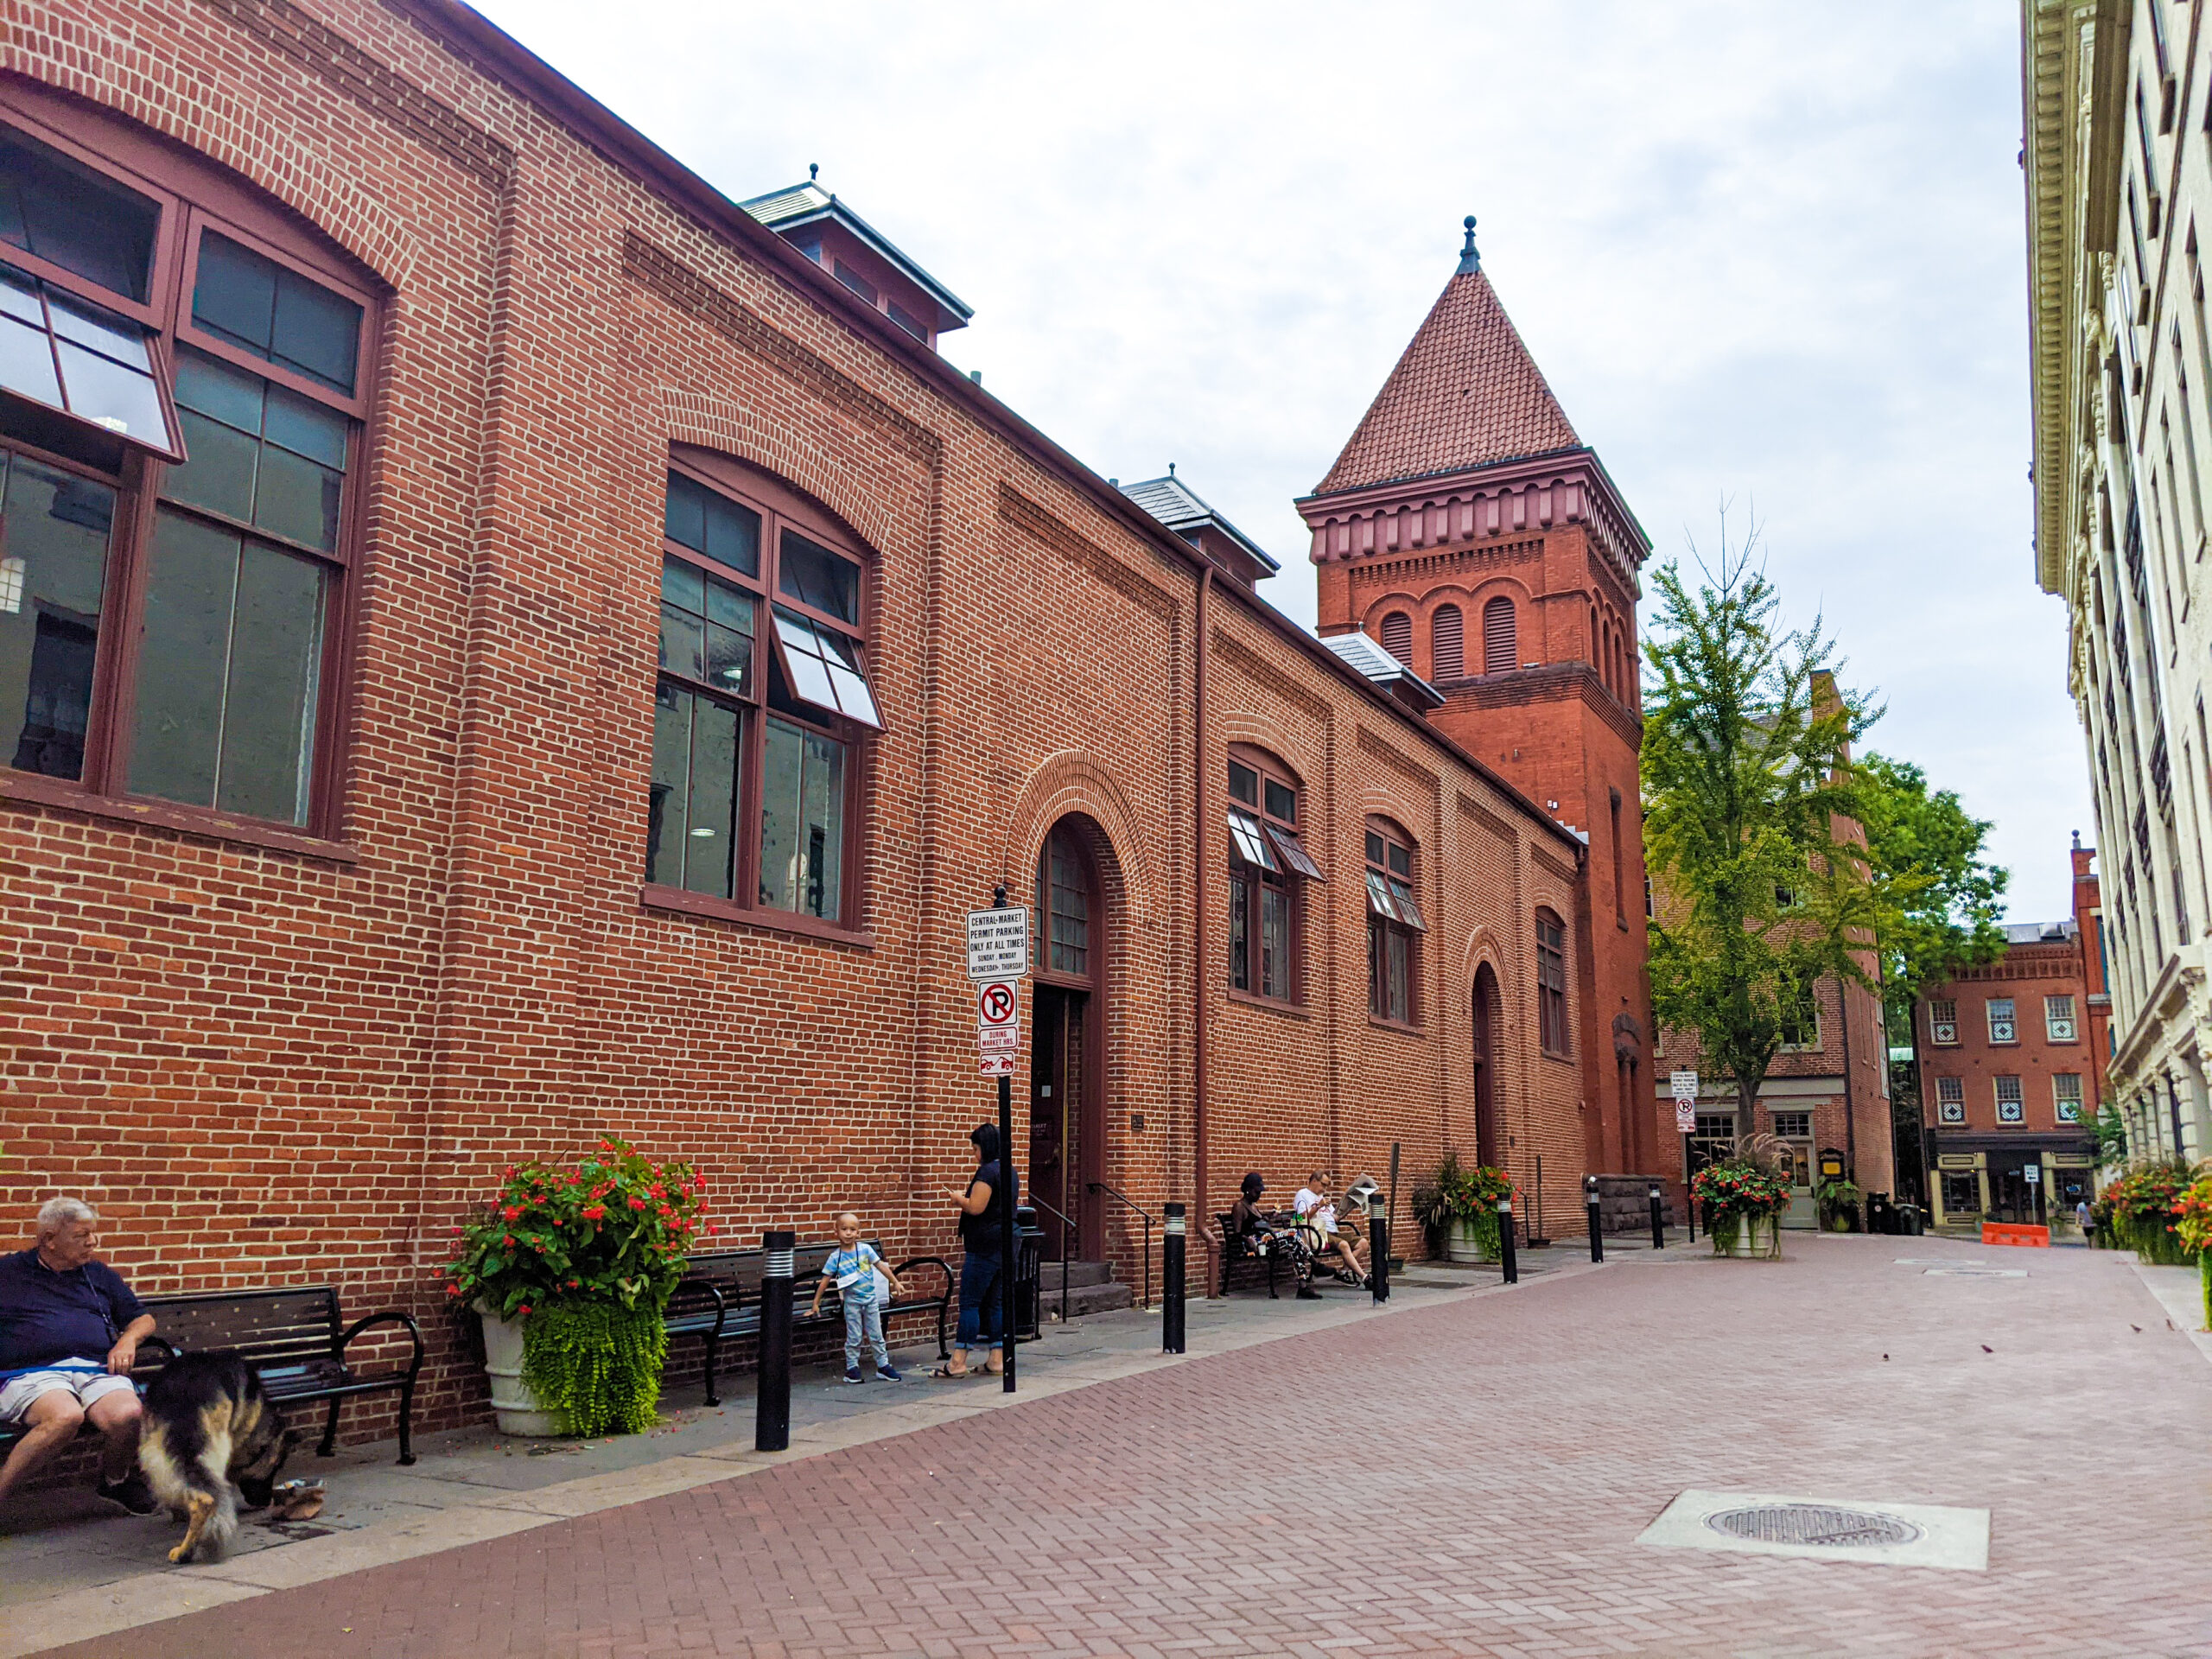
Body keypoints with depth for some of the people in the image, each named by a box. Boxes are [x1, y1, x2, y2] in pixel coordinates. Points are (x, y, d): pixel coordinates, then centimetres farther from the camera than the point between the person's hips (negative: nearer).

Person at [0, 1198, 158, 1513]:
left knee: (128, 1415, -30)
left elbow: (143, 1319, 28)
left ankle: (116, 1480, 1)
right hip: (32, 1372, -3)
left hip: (97, 1369, 3)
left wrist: (128, 1341, 6)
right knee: (66, 1416, -39)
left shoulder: (101, 1275, 25)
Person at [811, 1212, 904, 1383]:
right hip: (852, 1301, -2)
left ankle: (883, 1366, 19)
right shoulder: (835, 1257, -7)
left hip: (871, 1298, 2)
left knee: (876, 1335, 10)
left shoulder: (865, 1249, -3)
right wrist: (816, 1303, -3)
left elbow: (881, 1266, 4)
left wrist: (895, 1282, 6)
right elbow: (825, 1280, -4)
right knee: (854, 1338, 3)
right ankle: (852, 1368, 13)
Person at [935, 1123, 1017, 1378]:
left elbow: (976, 1207, -20)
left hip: (984, 1246, -9)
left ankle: (959, 1362, -4)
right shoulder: (1010, 1172, 15)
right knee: (996, 1302, 11)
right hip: (1005, 1244, 9)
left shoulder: (987, 1171, -14)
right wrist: (976, 1188, 17)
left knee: (970, 1302, -5)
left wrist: (958, 1198, -2)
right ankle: (997, 1358, 11)